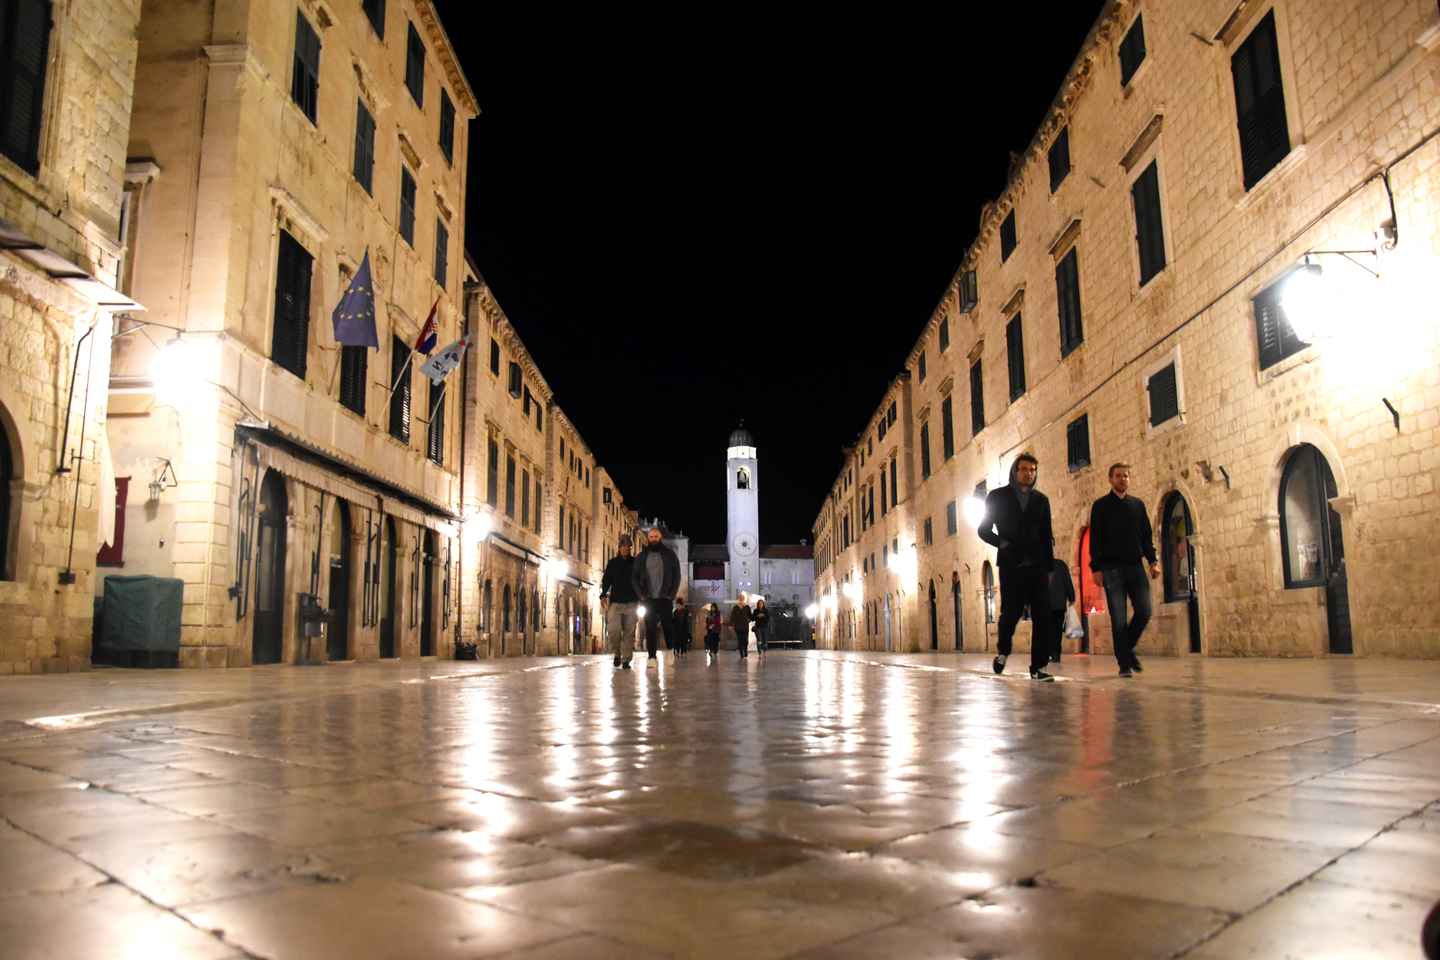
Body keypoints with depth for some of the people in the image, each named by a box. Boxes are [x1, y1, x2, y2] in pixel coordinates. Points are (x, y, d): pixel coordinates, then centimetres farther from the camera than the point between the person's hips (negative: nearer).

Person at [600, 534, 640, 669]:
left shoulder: (635, 563, 11)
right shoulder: (612, 563, 10)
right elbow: (606, 580, 7)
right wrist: (603, 595, -9)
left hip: (632, 603, 1)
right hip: (615, 602, -1)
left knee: (629, 632, -2)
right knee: (613, 629, -14)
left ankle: (626, 659, 5)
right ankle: (617, 653, 10)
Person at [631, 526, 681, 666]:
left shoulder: (670, 555, 6)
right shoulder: (641, 557, 10)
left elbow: (677, 575, 4)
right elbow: (634, 577, 9)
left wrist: (672, 594, -6)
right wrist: (641, 594, -2)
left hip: (665, 598, -1)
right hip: (648, 599, 1)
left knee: (668, 627, 0)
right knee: (650, 628, -4)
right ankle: (652, 657, -5)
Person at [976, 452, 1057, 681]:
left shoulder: (1041, 500, 13)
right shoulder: (998, 496, 6)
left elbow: (1047, 536, 13)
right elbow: (984, 530, 5)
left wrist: (1050, 566, 7)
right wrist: (1003, 544, -10)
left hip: (1037, 567, 3)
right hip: (1011, 566, -2)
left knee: (1042, 616, -5)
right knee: (1011, 612, -4)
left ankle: (1038, 666, -1)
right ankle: (1003, 651, 23)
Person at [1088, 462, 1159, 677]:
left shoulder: (1138, 505, 15)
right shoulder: (1101, 505, 4)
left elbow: (1147, 536, 14)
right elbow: (1095, 539, 0)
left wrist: (1152, 560, 1)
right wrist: (1096, 567, -8)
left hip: (1135, 566, 3)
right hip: (1112, 568, -3)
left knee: (1144, 611, -5)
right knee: (1119, 618, -3)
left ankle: (1128, 648, 19)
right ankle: (1124, 663, 3)